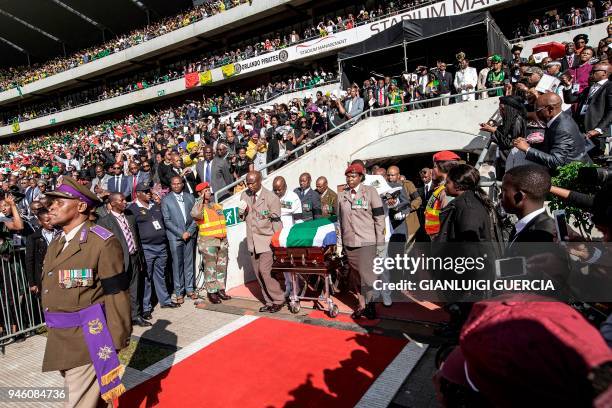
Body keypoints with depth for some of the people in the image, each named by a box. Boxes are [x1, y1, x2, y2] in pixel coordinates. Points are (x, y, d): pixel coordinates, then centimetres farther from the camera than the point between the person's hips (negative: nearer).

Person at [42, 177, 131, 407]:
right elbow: (50, 291, 18)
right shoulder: (55, 246, 12)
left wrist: (114, 340, -16)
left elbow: (116, 293, -16)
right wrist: (53, 335, 21)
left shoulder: (102, 242, -15)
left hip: (88, 341, -8)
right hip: (60, 342, 8)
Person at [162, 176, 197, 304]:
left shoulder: (190, 197, 10)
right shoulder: (166, 200, 1)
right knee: (177, 265, 1)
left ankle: (189, 289, 18)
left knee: (189, 263, 8)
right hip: (175, 237, -3)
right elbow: (167, 221, -4)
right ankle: (179, 292, 10)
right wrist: (181, 233, -9)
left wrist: (189, 232, -5)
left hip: (189, 235, 3)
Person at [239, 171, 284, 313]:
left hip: (267, 240, -6)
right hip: (253, 241, 6)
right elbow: (242, 217, 15)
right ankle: (269, 301, 23)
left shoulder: (271, 198, -11)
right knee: (258, 274, 10)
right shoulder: (244, 195, 5)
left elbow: (276, 222, -8)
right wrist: (242, 211, -9)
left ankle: (278, 300, 5)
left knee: (264, 271, -13)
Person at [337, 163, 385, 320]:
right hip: (349, 242, 4)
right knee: (355, 275, 9)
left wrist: (380, 243, -7)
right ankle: (361, 305, 20)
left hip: (367, 242, -4)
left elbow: (379, 218, -4)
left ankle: (369, 305, 9)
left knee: (365, 274, -6)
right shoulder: (342, 195, 9)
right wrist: (339, 242, 10)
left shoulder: (370, 192, -2)